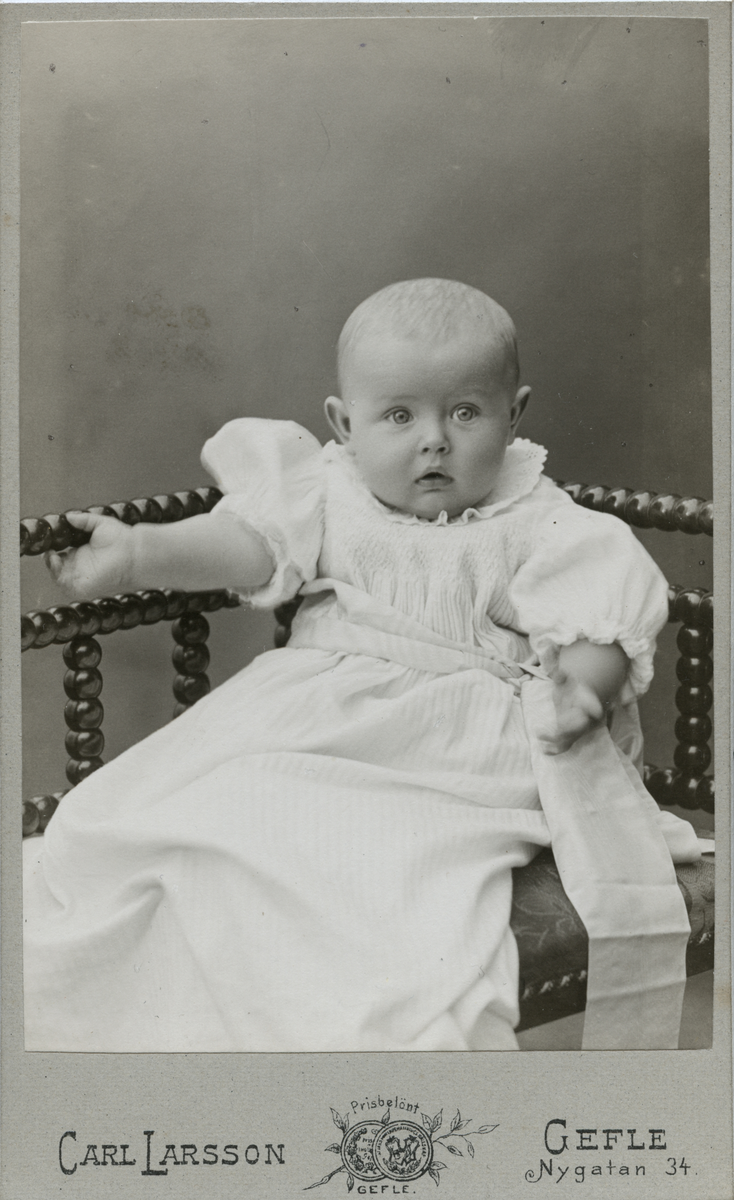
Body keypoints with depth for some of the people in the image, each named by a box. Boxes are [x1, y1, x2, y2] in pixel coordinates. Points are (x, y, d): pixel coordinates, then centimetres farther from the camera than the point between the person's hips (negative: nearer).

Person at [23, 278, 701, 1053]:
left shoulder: (535, 524, 1)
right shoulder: (330, 494, 10)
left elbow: (596, 617, -5)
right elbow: (245, 541, 2)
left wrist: (584, 682, -26)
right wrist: (136, 554, -11)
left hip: (461, 745, -3)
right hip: (314, 716, 4)